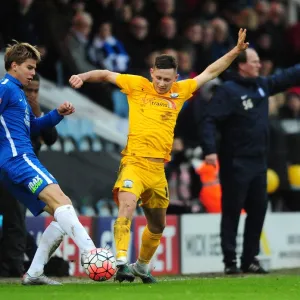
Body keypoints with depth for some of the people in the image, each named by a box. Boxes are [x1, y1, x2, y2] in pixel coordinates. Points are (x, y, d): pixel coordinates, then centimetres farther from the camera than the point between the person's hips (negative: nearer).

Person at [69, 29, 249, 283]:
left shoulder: (180, 92, 11)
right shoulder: (137, 85, 2)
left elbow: (210, 72, 18)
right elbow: (106, 75, 10)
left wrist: (236, 51, 14)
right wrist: (83, 77, -6)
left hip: (158, 167, 5)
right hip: (134, 162, -5)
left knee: (158, 225, 17)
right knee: (127, 206, -30)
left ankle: (142, 267, 38)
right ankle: (122, 262, -36)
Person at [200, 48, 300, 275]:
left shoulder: (262, 85, 10)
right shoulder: (228, 91, -12)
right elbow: (209, 120, -19)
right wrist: (210, 150, -29)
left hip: (259, 162, 8)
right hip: (236, 163, -8)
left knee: (258, 210, 9)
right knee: (232, 212, -2)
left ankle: (250, 259, 17)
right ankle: (230, 261, 2)